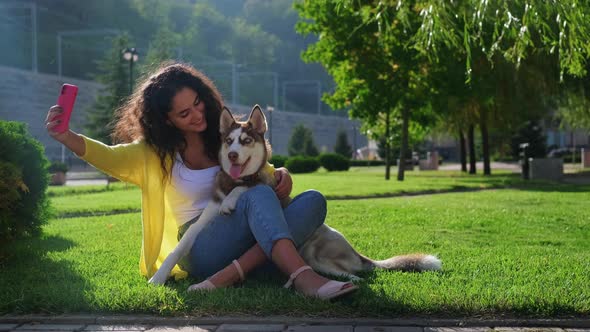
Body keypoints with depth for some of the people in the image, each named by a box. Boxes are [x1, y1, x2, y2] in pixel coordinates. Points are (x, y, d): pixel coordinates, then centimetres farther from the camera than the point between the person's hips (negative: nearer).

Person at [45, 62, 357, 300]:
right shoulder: (154, 153, 7)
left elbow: (263, 172, 23)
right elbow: (109, 156, -10)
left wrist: (281, 175, -2)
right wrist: (66, 137, -30)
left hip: (243, 244, 4)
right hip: (199, 249, -4)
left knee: (313, 200, -20)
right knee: (258, 195, -30)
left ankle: (227, 277, -35)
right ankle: (303, 277, -53)